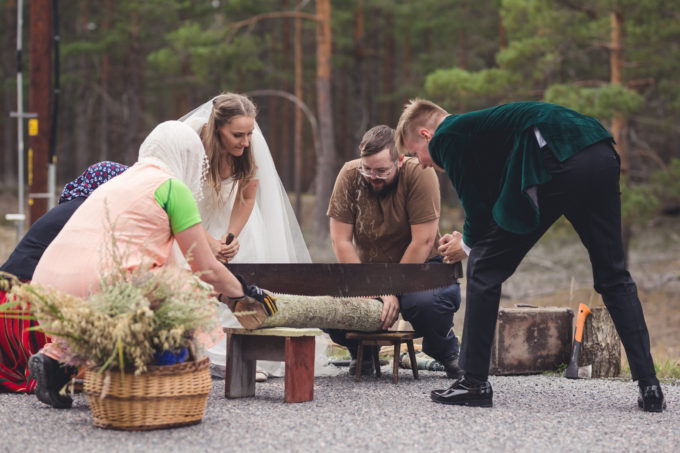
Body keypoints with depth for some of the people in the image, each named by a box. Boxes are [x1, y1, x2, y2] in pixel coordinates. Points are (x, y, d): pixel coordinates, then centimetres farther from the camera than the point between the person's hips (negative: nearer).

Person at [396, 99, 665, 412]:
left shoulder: (445, 137, 10)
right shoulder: (472, 125, 36)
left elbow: (477, 207, 6)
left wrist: (467, 244, 24)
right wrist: (471, 237, 34)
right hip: (602, 157, 9)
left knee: (485, 267, 7)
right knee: (613, 277, 17)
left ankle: (475, 383, 9)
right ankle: (649, 387, 12)